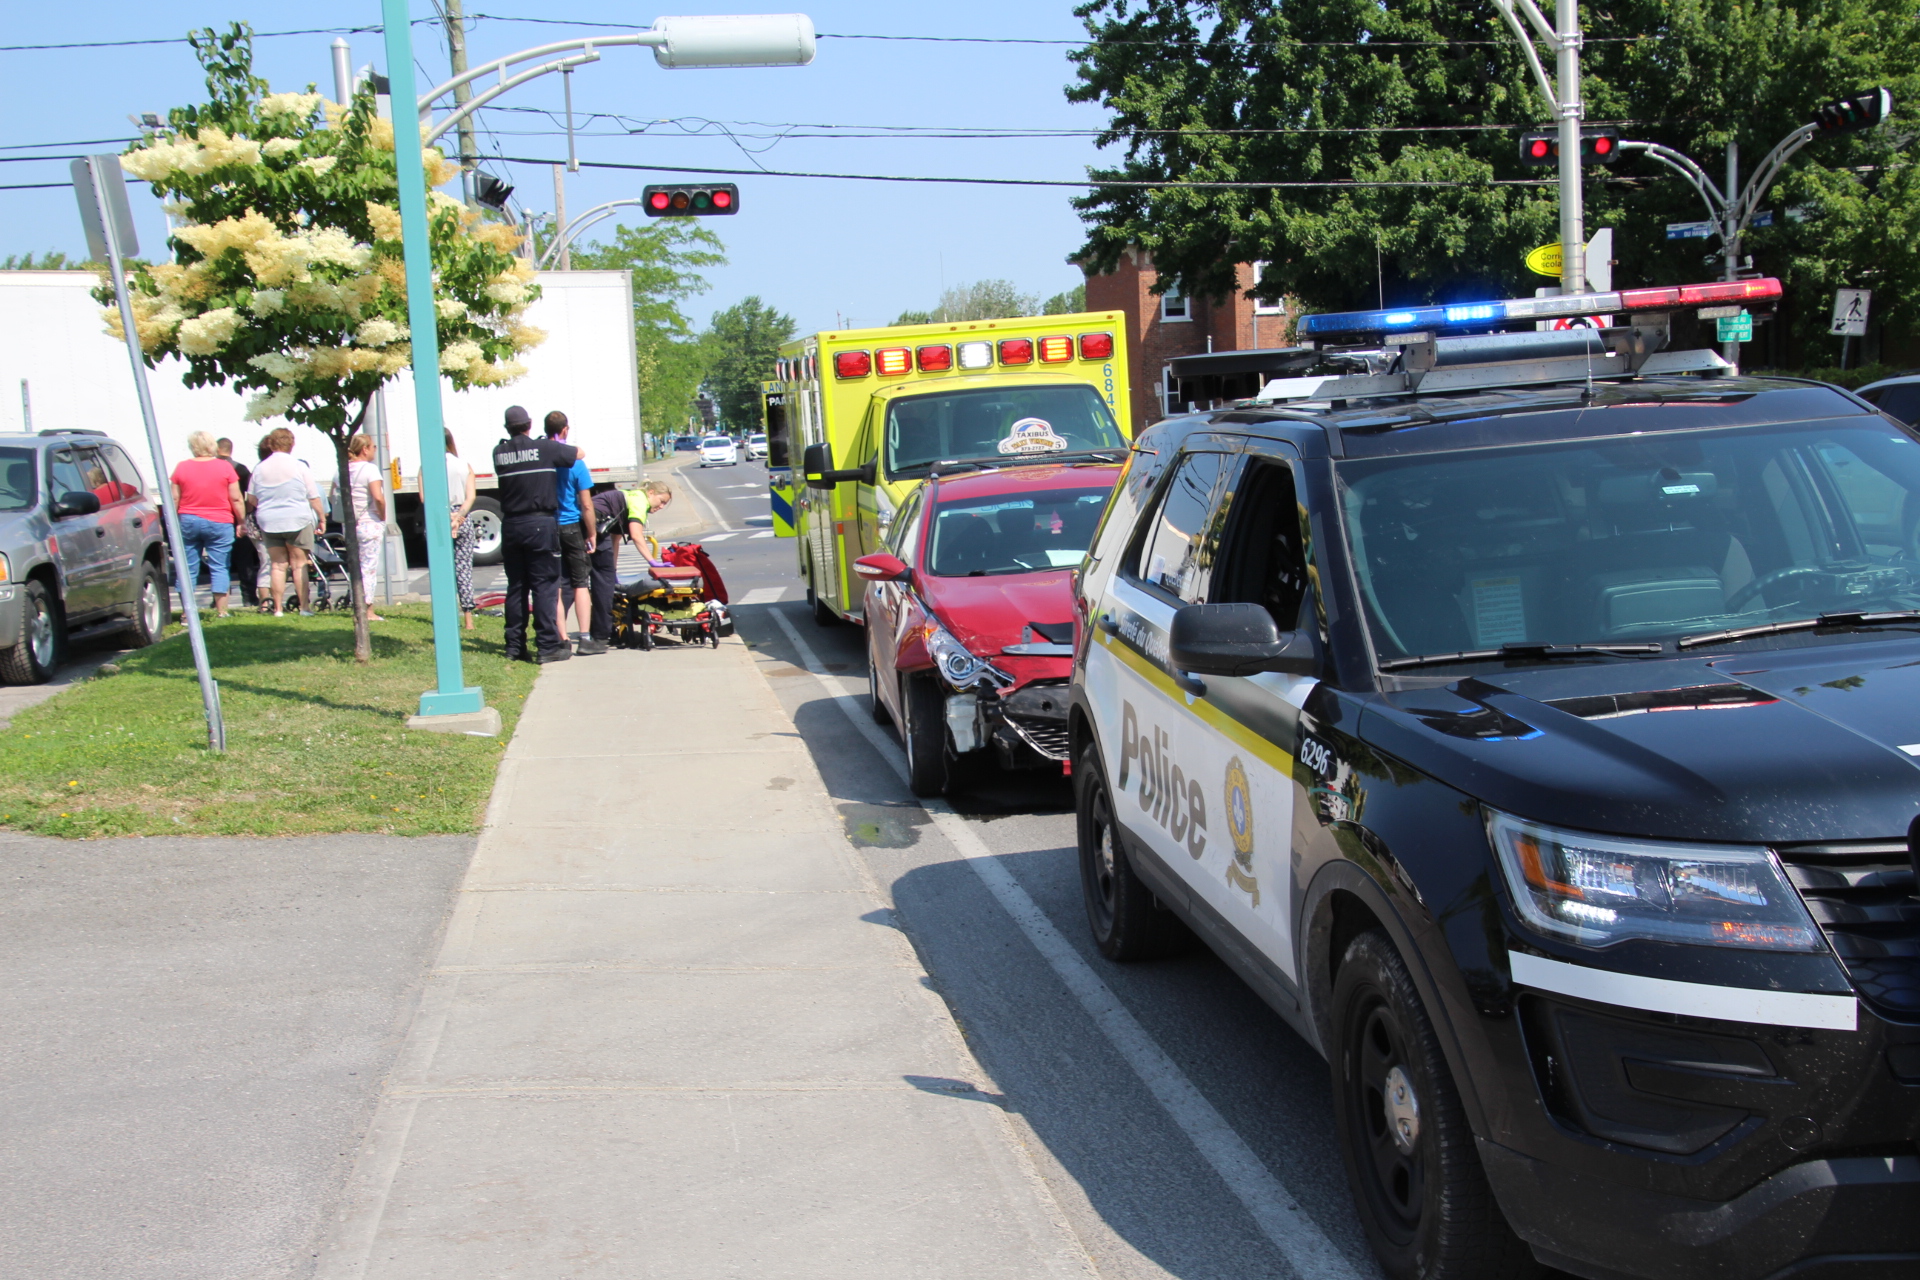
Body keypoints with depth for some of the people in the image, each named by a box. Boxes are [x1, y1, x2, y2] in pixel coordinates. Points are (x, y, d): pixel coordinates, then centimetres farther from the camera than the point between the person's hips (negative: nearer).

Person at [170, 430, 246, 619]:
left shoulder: (182, 468, 1)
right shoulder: (225, 467, -4)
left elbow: (174, 500, 3)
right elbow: (236, 499, -4)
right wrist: (241, 521, 5)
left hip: (188, 521, 2)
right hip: (219, 523, -1)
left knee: (188, 569, 6)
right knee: (219, 567, 2)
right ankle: (221, 610, -2)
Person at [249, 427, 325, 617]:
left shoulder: (259, 468, 4)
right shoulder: (299, 466, -5)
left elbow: (252, 498, 10)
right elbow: (313, 497, -3)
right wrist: (322, 517, 9)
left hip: (269, 522, 3)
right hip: (297, 521, -3)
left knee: (278, 565, 7)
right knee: (299, 564, 2)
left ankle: (278, 608, 5)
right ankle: (304, 606, 0)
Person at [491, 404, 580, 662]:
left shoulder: (499, 453, 3)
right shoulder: (545, 449, -6)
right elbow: (578, 453, 7)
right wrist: (557, 445, 28)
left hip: (510, 525, 4)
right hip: (540, 524, -4)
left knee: (516, 586, 11)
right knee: (544, 585, -2)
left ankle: (515, 646, 14)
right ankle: (547, 646, -4)